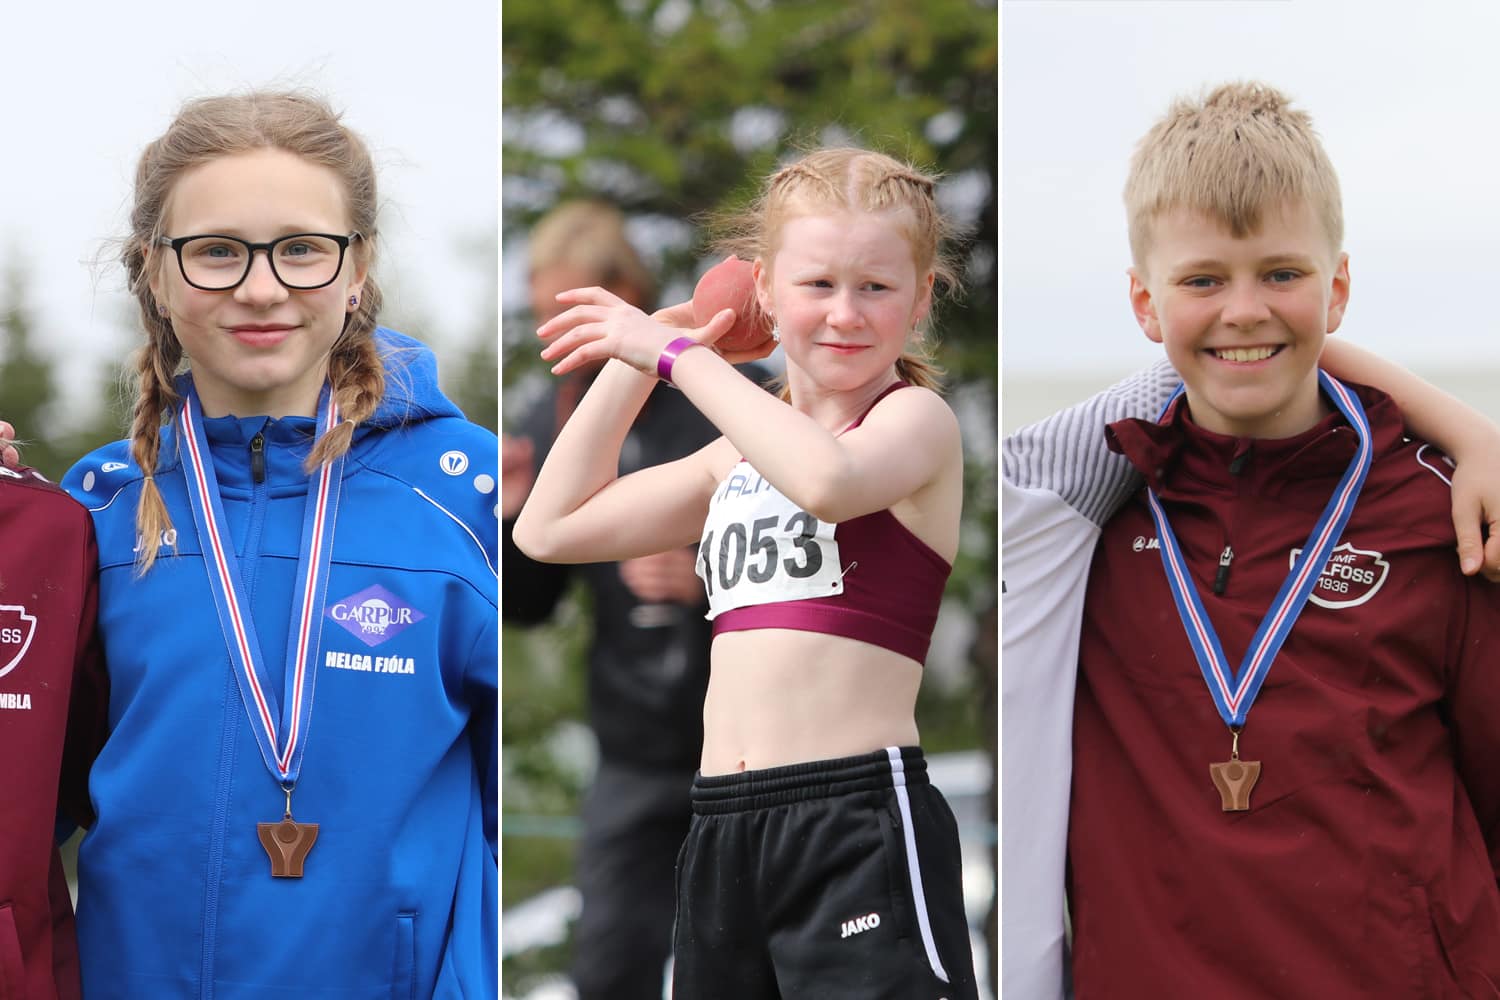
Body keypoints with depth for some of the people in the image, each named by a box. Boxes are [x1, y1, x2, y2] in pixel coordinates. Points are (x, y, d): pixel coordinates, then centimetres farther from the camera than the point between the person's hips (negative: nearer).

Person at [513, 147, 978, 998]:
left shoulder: (918, 417, -2)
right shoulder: (742, 454, 19)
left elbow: (828, 479, -26)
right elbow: (551, 527, 20)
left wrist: (679, 354, -15)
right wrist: (633, 365, 14)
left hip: (862, 819, -7)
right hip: (724, 831, 7)